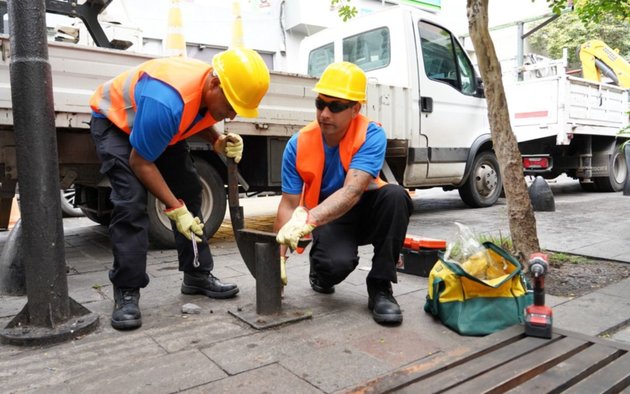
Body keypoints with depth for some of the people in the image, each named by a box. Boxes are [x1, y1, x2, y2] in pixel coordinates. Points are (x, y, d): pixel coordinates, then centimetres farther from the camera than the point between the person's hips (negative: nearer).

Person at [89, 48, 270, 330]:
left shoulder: (214, 91, -20)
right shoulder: (166, 102, -43)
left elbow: (200, 121, 3)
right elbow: (140, 162, -30)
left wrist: (218, 142, -19)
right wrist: (175, 208, -27)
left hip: (161, 127, 7)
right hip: (114, 120, -7)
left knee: (190, 192, 0)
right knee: (131, 202, -23)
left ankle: (198, 275, 9)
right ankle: (126, 293, -12)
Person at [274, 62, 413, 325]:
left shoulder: (371, 135, -21)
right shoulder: (298, 145, -14)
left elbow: (352, 191, -35)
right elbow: (289, 204, -12)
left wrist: (308, 219, -49)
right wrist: (279, 255, -22)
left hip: (365, 213, 1)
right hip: (328, 220, 0)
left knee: (395, 196, -33)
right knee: (338, 262, -33)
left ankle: (380, 287, -16)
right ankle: (319, 273, 10)